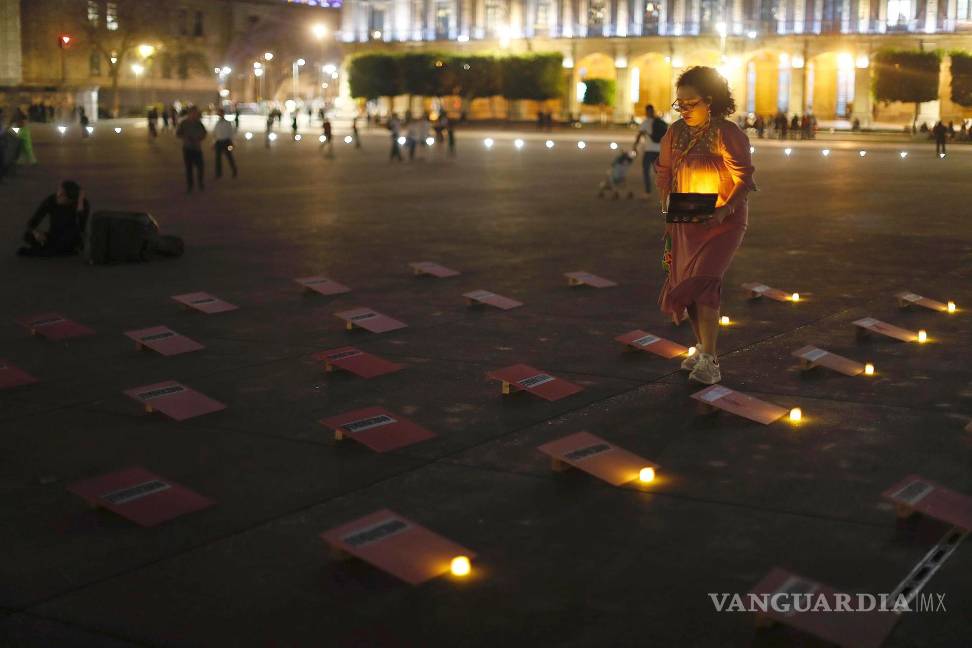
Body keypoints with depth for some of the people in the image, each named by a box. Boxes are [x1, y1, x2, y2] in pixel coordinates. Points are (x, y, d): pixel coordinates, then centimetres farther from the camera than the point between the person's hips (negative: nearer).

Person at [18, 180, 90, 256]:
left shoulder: (83, 203, -21)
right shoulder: (49, 201, -15)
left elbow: (81, 228, -35)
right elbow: (31, 223, -14)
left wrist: (80, 203, -39)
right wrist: (35, 233, -37)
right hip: (54, 238, 2)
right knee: (28, 236, -23)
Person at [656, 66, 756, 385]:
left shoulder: (728, 135, -17)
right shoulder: (676, 132, 1)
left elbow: (744, 181, -16)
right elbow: (665, 171, 16)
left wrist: (725, 210, -29)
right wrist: (665, 205, 5)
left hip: (722, 222, -6)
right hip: (685, 224, 6)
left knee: (702, 283, -19)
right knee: (688, 284, 9)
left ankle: (709, 362, -18)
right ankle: (703, 348, 27)